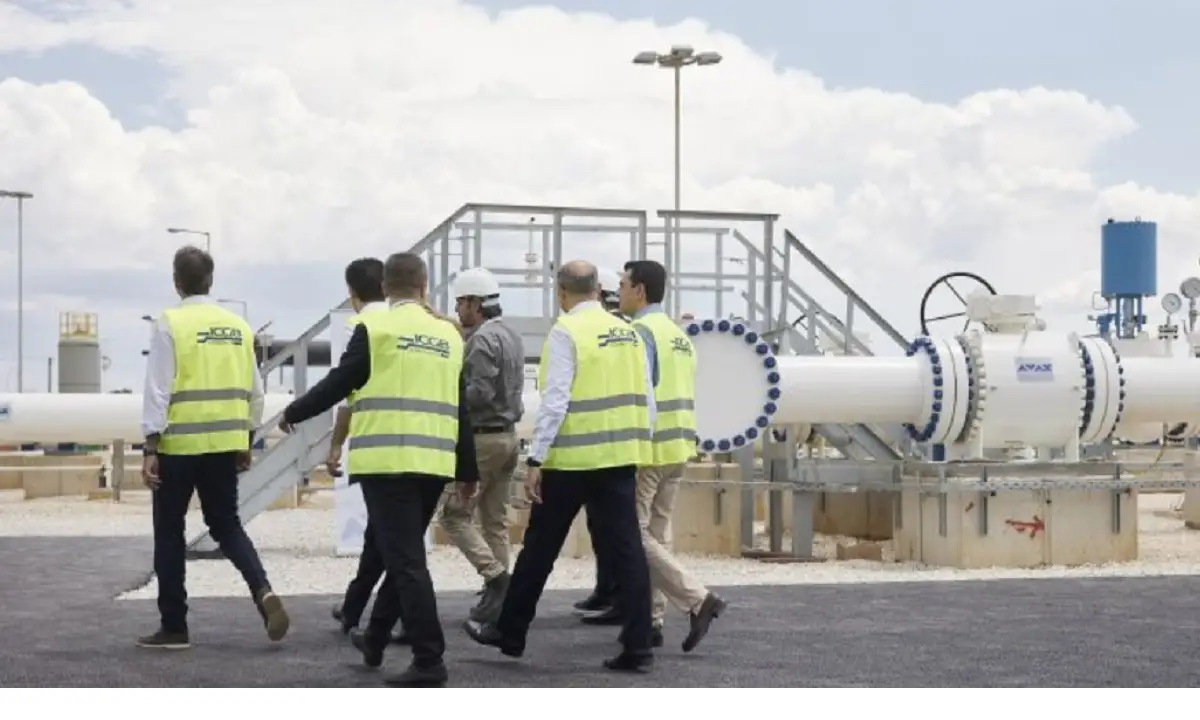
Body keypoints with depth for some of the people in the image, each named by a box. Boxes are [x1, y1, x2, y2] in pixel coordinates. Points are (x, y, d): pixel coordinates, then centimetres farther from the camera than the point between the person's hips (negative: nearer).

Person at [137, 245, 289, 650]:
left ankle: (173, 627, 11)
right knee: (226, 525, 16)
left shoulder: (170, 324, -8)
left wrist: (151, 447, -11)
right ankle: (262, 591, -8)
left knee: (169, 533, 8)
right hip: (224, 443, 4)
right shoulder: (239, 327, 7)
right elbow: (254, 391, 11)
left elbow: (159, 390, -12)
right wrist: (246, 442, 21)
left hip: (179, 443, -4)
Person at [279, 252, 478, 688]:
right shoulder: (448, 335, 11)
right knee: (402, 552, 19)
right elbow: (459, 408, 13)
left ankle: (429, 659, -8)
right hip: (433, 462, 6)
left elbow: (340, 382, -3)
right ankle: (375, 640, 31)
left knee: (406, 559, -5)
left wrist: (293, 413, 14)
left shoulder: (375, 328, -4)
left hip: (388, 460, -5)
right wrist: (468, 470, 19)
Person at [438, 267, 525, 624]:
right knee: (496, 518, 10)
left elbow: (480, 393, -23)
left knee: (455, 514, -2)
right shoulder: (510, 335, 13)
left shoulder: (483, 339, -16)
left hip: (483, 437, -9)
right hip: (508, 434, 9)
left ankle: (496, 576, -12)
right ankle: (498, 594, 9)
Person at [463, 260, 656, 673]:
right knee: (625, 547, 4)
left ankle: (510, 633, 21)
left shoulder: (566, 332, -8)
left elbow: (555, 400, -15)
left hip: (573, 457, -5)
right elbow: (645, 399, 11)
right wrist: (639, 446, 19)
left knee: (540, 547, 8)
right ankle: (638, 647, 0)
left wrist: (536, 459, -13)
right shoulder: (627, 332, 10)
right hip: (620, 455, 5)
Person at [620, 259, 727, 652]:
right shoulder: (678, 333, 15)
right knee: (657, 533, 13)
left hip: (647, 447, -9)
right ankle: (651, 619, 14)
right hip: (678, 446, 9)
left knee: (634, 533, -4)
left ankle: (698, 599, -12)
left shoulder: (642, 331, -12)